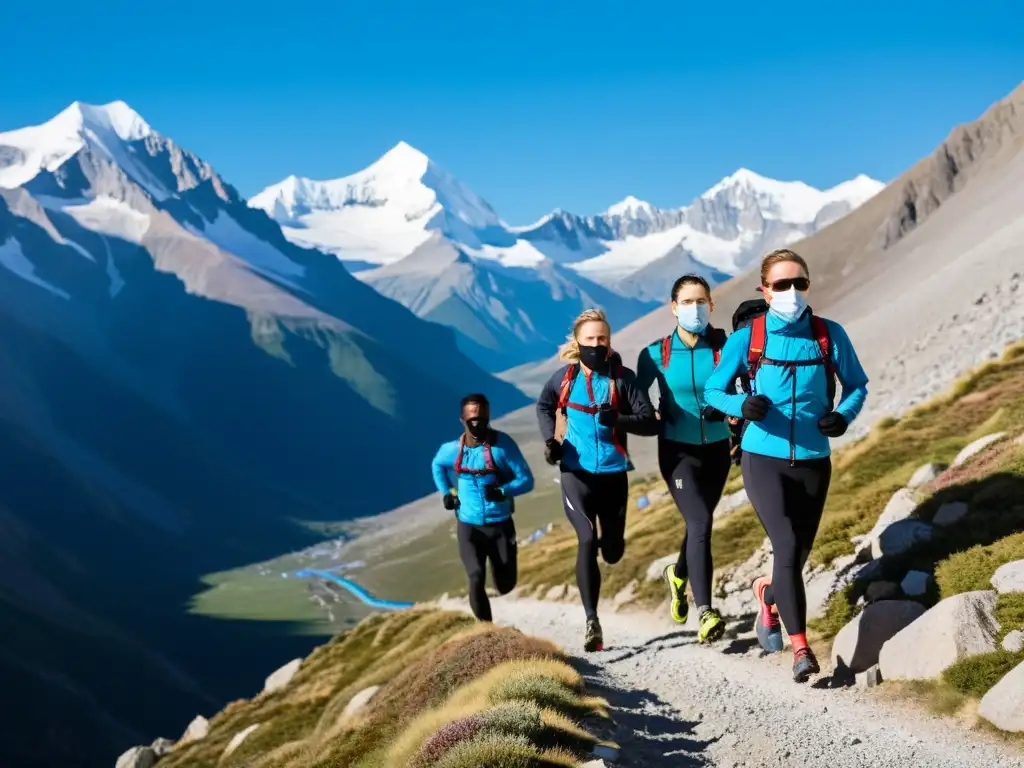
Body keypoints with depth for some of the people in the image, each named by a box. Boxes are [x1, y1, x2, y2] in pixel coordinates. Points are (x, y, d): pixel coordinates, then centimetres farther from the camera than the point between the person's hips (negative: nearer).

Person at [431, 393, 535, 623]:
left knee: (506, 586, 8)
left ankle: (498, 566, 44)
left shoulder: (503, 445, -15)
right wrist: (446, 492, 7)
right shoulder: (452, 450, -5)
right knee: (476, 580, -14)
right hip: (468, 526, 1)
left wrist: (503, 491, -30)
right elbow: (437, 465, 19)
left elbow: (527, 480, -13)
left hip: (501, 525, -1)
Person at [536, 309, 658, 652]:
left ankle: (607, 538, 51)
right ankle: (592, 622, -13)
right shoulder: (565, 377, -1)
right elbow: (544, 406, 20)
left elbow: (650, 423, -12)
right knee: (587, 539, -18)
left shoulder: (622, 377, -7)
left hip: (613, 473, 1)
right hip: (576, 471, 0)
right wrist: (550, 440, 5)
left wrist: (618, 420, -29)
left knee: (612, 552, 11)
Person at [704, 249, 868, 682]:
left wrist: (843, 415, -14)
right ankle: (800, 648, -11)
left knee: (798, 554, 13)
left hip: (813, 463, 3)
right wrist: (742, 405, -18)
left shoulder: (829, 335, -3)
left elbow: (857, 385, 8)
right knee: (787, 548, -17)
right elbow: (712, 390, 3)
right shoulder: (746, 339, -5)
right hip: (763, 460, -2)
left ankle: (768, 595, 47)